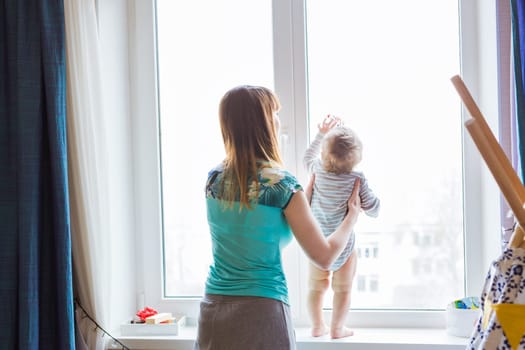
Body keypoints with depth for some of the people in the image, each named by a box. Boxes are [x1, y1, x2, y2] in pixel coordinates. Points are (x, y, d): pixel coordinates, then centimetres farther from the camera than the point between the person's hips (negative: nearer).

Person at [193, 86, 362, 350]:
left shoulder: (213, 178, 1)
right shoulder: (282, 185, -14)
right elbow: (324, 258, -9)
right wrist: (352, 215, 10)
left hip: (213, 311, 5)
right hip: (262, 311, -5)